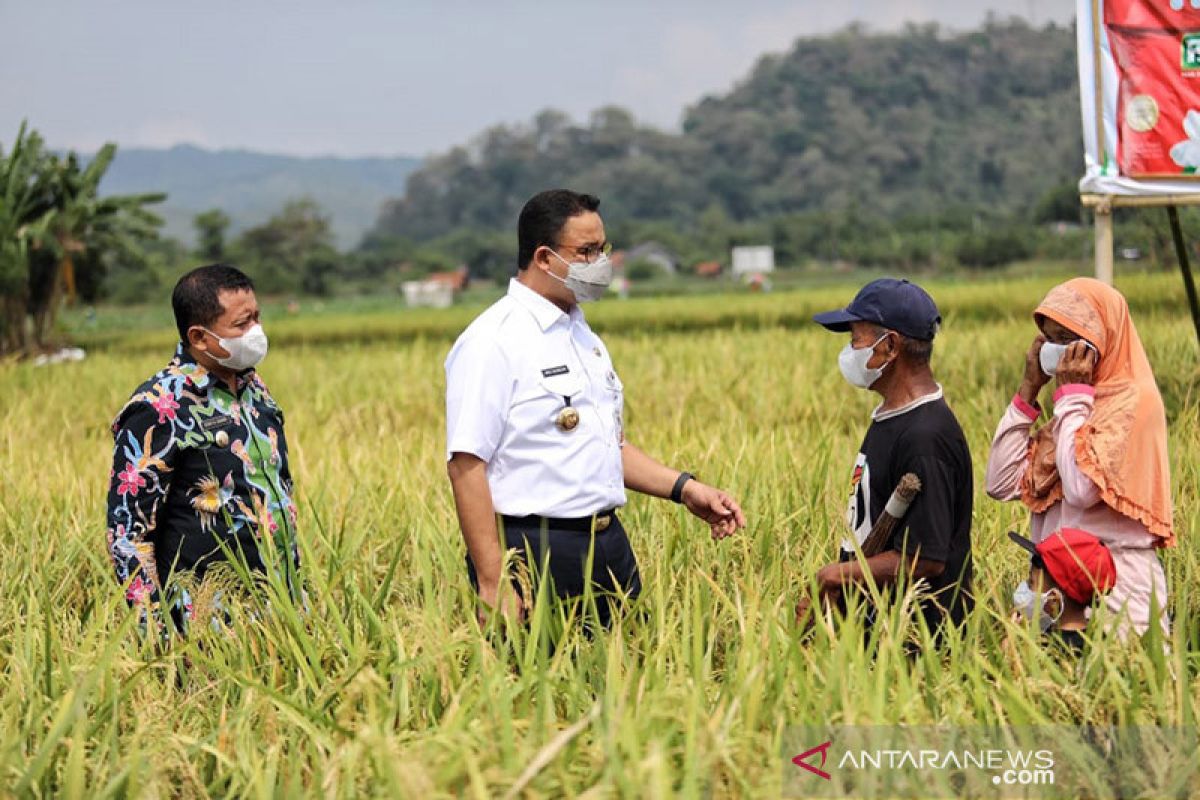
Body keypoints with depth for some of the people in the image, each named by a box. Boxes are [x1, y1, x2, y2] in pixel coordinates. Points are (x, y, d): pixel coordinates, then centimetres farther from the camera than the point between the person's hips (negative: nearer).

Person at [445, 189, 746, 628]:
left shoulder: (584, 337, 17)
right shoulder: (492, 343, -11)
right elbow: (466, 465, -17)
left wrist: (683, 487, 11)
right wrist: (492, 585, -23)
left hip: (609, 542, 8)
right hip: (533, 554, -8)